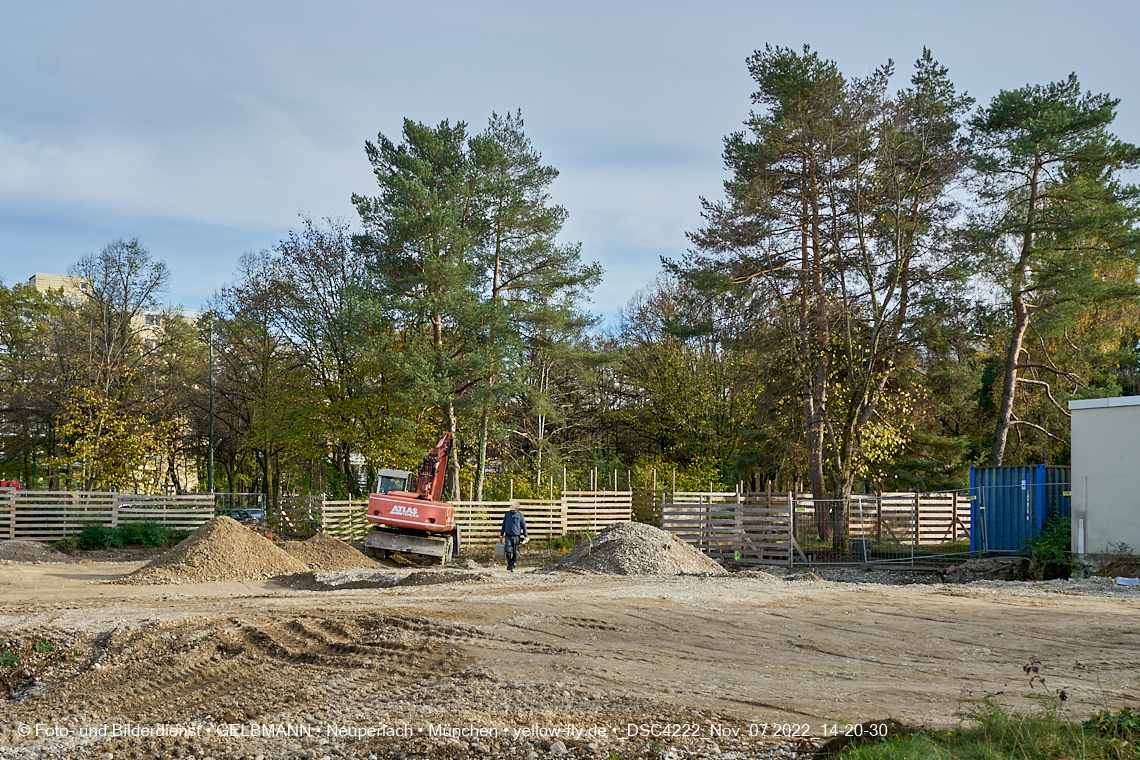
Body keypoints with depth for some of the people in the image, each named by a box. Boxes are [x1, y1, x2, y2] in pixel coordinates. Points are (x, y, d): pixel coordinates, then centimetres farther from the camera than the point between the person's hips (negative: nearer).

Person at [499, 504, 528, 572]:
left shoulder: (520, 516, 2)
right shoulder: (507, 515, 10)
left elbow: (524, 526, 4)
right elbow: (503, 525, 17)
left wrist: (525, 536, -3)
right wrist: (501, 535, 15)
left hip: (516, 537, -2)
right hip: (508, 536, 2)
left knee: (515, 553, -1)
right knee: (508, 551, -12)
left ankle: (513, 566, 9)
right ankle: (509, 563, 5)